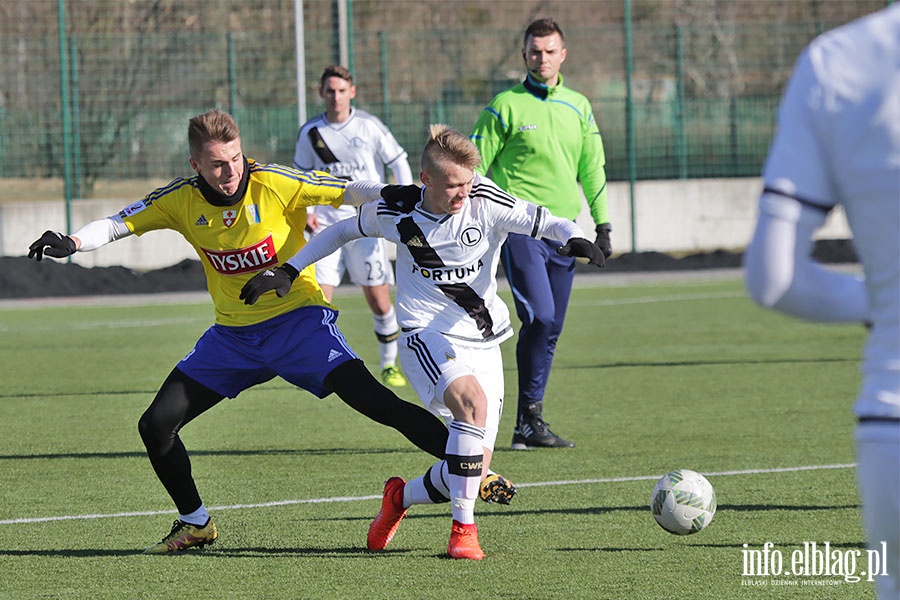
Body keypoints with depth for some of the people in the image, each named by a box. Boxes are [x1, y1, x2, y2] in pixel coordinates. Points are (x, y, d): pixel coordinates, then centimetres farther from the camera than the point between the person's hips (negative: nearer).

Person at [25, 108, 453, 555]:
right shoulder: (181, 201, -6)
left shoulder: (275, 184, -16)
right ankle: (195, 523, 22)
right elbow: (117, 225, -4)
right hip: (232, 332, 5)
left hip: (297, 318, -5)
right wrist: (72, 242, -23)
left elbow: (349, 192, -18)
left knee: (369, 399, -24)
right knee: (156, 425, 0)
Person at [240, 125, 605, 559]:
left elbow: (542, 222, -14)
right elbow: (342, 231, 10)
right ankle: (463, 527, -26)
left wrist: (572, 237, -36)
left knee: (476, 469, -2)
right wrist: (287, 272, 8)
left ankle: (402, 496, 29)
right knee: (473, 401, -34)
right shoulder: (396, 213, -7)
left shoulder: (485, 204, -10)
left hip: (483, 342, 3)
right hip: (426, 334, -3)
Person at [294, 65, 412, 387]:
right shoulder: (310, 133, 4)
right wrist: (306, 210, 1)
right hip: (325, 222, 1)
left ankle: (390, 364, 17)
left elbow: (398, 163, 4)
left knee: (379, 299, -2)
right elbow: (302, 176, 16)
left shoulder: (369, 126, -2)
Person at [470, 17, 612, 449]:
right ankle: (530, 420, -11)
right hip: (520, 229, -5)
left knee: (550, 329, 5)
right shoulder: (506, 106, -2)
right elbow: (476, 168, -1)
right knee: (540, 317, -18)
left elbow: (592, 168, 19)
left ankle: (528, 426, 12)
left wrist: (602, 225, 15)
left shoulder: (578, 107, 13)